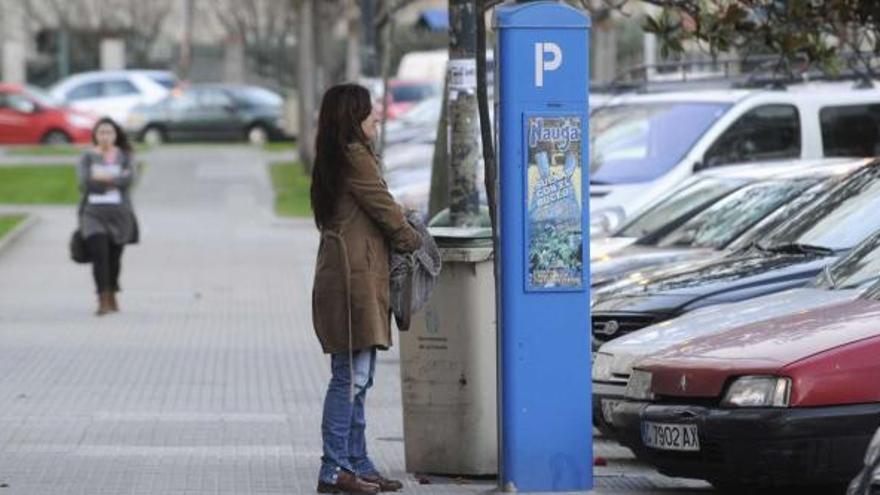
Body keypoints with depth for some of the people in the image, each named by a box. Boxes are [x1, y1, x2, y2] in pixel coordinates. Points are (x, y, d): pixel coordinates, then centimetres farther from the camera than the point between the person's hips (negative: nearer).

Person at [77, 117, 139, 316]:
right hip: (93, 212, -2)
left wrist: (102, 178, -15)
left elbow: (129, 179, -13)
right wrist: (115, 180, -9)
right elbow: (85, 184, -12)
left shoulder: (124, 157, 5)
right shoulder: (88, 158, 2)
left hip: (119, 212, 2)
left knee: (114, 257, 11)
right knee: (99, 254, -19)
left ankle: (112, 295, 36)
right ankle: (103, 301, -22)